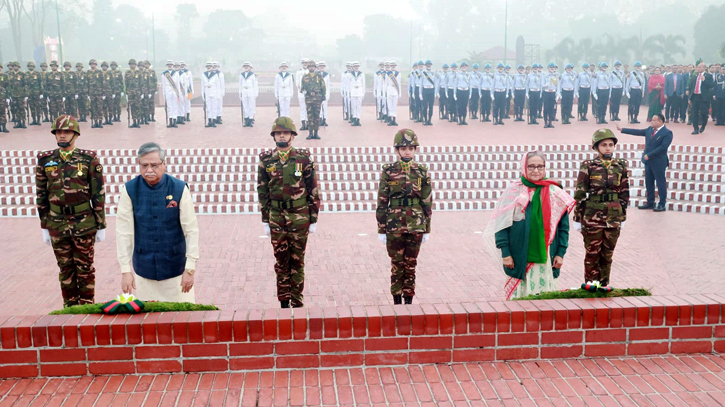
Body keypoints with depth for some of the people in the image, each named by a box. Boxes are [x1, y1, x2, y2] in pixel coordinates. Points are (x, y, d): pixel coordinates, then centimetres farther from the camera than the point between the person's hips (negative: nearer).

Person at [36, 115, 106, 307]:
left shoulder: (89, 159, -4)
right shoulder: (45, 161, 4)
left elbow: (99, 194, -3)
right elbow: (41, 196, 8)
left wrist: (101, 226, -3)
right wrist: (44, 226, 7)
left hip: (84, 224, -2)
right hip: (57, 224, 3)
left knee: (85, 267, 6)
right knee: (65, 268, 12)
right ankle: (70, 306, 24)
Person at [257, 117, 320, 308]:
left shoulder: (303, 158, -1)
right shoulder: (266, 160, 4)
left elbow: (313, 190, 1)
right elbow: (262, 192, 8)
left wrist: (313, 219, -1)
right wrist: (265, 221, 6)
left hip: (300, 217, -1)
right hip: (276, 217, 2)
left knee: (297, 260, 5)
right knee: (281, 260, 7)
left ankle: (297, 302, 15)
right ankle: (284, 302, 17)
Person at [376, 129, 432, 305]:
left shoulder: (422, 172, 3)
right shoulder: (388, 171, -2)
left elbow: (427, 202, 6)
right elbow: (382, 202, -1)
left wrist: (427, 229, 5)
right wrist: (381, 229, -2)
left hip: (416, 226, 1)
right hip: (394, 226, -1)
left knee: (411, 264, 8)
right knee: (397, 264, 5)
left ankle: (409, 300, 19)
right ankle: (397, 301, 16)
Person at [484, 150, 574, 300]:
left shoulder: (555, 193, 5)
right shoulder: (513, 191, 0)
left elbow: (563, 226, 8)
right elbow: (501, 224, -1)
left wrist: (560, 253, 3)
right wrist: (505, 253, -6)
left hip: (545, 258, 1)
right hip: (518, 258, -1)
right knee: (519, 294, 3)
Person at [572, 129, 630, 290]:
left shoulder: (621, 167, 5)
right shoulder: (588, 167, -6)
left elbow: (624, 193, 11)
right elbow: (579, 194, -4)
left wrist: (623, 217, 11)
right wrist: (577, 218, -4)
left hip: (613, 218, 3)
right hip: (592, 218, -3)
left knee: (608, 253, 11)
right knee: (592, 252, 5)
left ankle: (604, 282, 24)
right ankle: (590, 283, 18)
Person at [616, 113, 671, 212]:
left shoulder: (667, 133, -14)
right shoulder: (650, 129, 8)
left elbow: (663, 147, -22)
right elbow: (637, 132, 12)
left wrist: (649, 155, -22)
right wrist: (622, 129, 11)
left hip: (659, 162, -8)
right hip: (648, 161, 8)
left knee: (661, 183, 2)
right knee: (648, 183, 13)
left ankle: (662, 205, 10)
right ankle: (650, 203, 23)